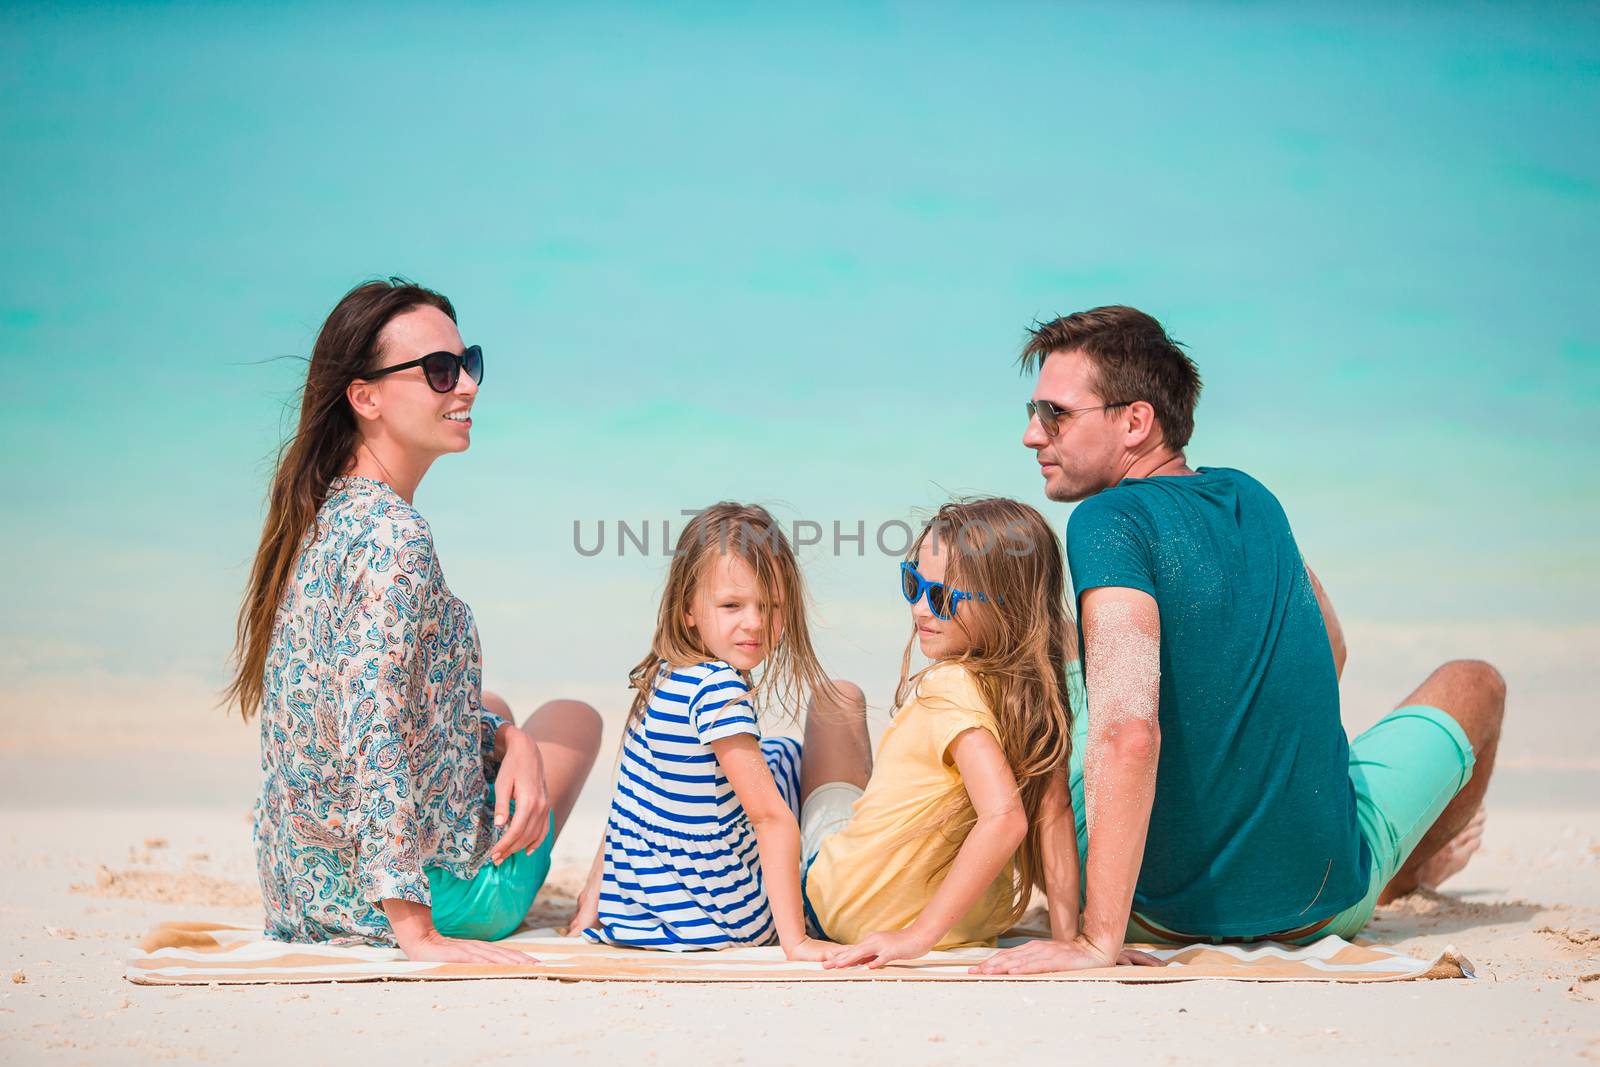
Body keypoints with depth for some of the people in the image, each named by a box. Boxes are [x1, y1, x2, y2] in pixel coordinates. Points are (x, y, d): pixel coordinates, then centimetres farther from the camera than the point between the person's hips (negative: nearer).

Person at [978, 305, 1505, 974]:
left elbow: (1128, 731, -31)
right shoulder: (1250, 496, 1)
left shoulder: (1106, 522, -19)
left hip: (1169, 912, -4)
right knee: (1475, 681, 31)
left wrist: (1098, 939, -31)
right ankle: (1413, 869, 62)